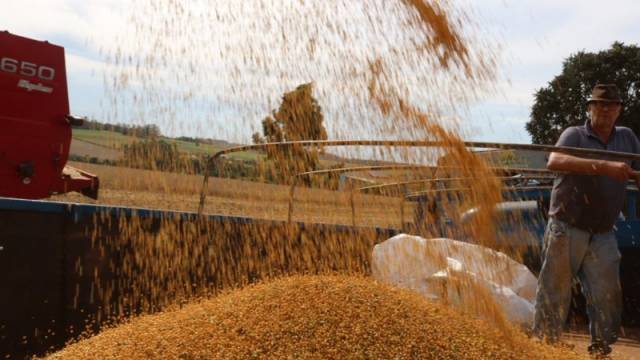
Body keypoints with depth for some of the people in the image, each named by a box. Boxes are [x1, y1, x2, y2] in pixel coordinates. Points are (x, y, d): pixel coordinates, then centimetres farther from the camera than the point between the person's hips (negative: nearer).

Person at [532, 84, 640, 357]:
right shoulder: (574, 135, -6)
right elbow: (554, 162, -27)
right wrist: (604, 166, -35)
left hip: (603, 235, 5)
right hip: (566, 230, -4)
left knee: (607, 297, 7)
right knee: (554, 293, 2)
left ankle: (601, 349, 21)